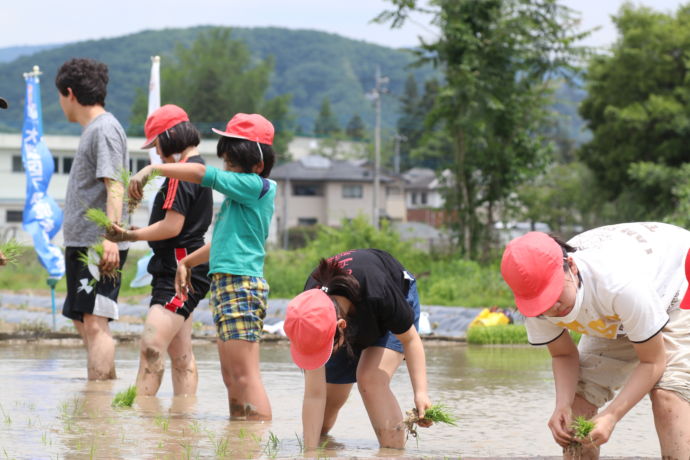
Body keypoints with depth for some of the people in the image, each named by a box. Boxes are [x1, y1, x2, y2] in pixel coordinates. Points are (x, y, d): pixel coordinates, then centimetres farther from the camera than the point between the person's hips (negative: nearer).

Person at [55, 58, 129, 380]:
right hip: (81, 244, 10)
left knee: (95, 323, -12)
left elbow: (114, 186, -19)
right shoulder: (92, 129, 19)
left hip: (99, 247, -10)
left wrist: (110, 237, -27)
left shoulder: (104, 129, -11)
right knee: (83, 322, 16)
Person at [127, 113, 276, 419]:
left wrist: (152, 170, -9)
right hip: (225, 285, 11)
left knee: (245, 376, -15)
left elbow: (202, 174, -12)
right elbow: (222, 243, 31)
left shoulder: (256, 186, -9)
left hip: (241, 286, -11)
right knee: (231, 377, 11)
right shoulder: (243, 193, 20)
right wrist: (186, 262, 34)